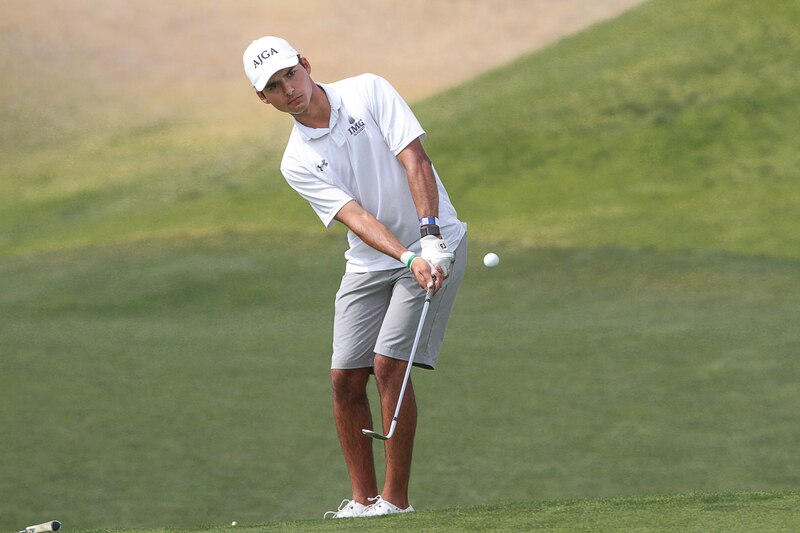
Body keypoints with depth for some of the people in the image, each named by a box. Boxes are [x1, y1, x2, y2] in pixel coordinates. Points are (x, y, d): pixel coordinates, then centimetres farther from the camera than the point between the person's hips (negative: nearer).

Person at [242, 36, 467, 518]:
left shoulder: (368, 92, -9)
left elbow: (415, 160, -16)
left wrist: (430, 239, -27)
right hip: (370, 262, 4)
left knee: (389, 364, -15)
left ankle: (396, 497, -9)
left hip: (433, 246, -4)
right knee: (346, 378, -2)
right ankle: (363, 499, 10)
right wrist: (407, 258, -30)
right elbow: (355, 216, -15)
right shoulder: (297, 163, -3)